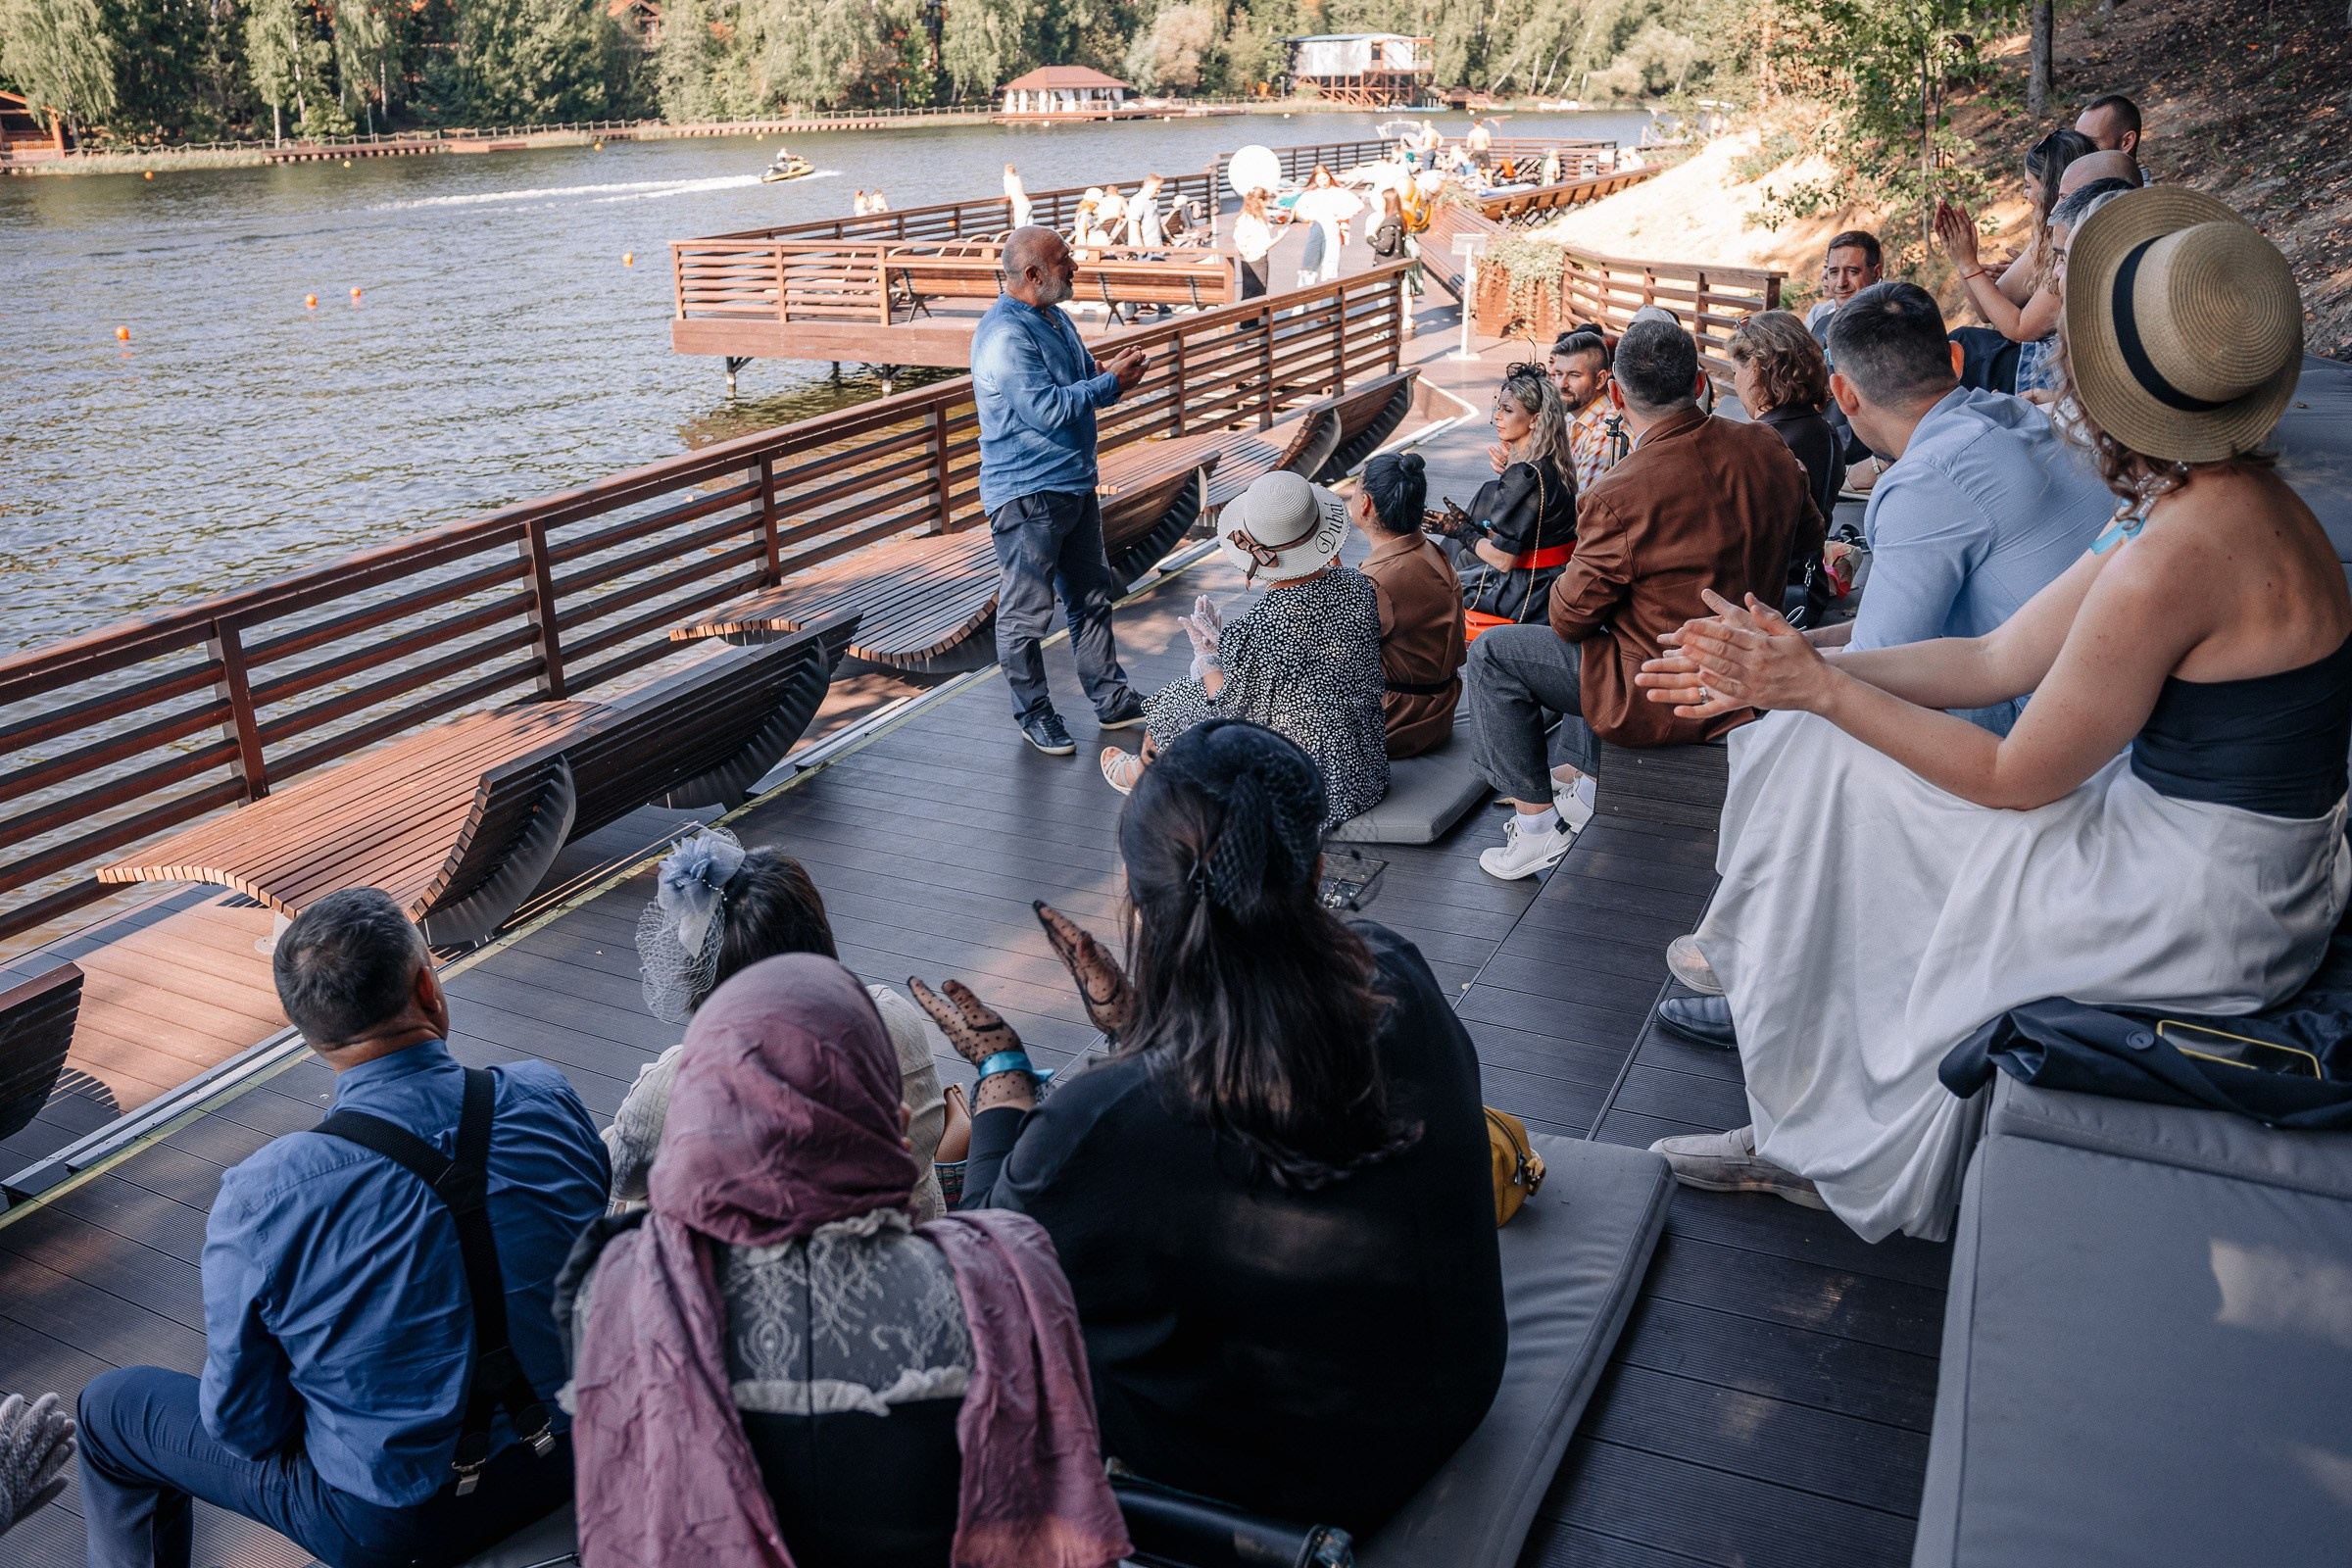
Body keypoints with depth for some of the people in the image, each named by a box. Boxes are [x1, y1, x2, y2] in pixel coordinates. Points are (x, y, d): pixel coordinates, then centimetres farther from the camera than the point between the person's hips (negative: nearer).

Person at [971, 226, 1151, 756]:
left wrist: (1106, 370, 0)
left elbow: (1076, 379, 23)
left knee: (1092, 597, 17)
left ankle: (1112, 701, 29)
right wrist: (1110, 383, -17)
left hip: (1075, 483, 10)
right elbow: (1047, 410, -27)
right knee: (1026, 611, 3)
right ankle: (1034, 715, 17)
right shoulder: (1005, 335, -21)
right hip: (1026, 494, -10)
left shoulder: (1054, 316, 10)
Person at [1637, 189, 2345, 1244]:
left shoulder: (2175, 559, -29)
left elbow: (2016, 778, -19)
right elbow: (1995, 659, 4)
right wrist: (1789, 672, 1)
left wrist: (1817, 688, -13)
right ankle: (1820, 1140, 19)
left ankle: (1837, 1145, 18)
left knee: (1830, 777, -4)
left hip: (2198, 910, -9)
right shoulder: (2234, 502, 2)